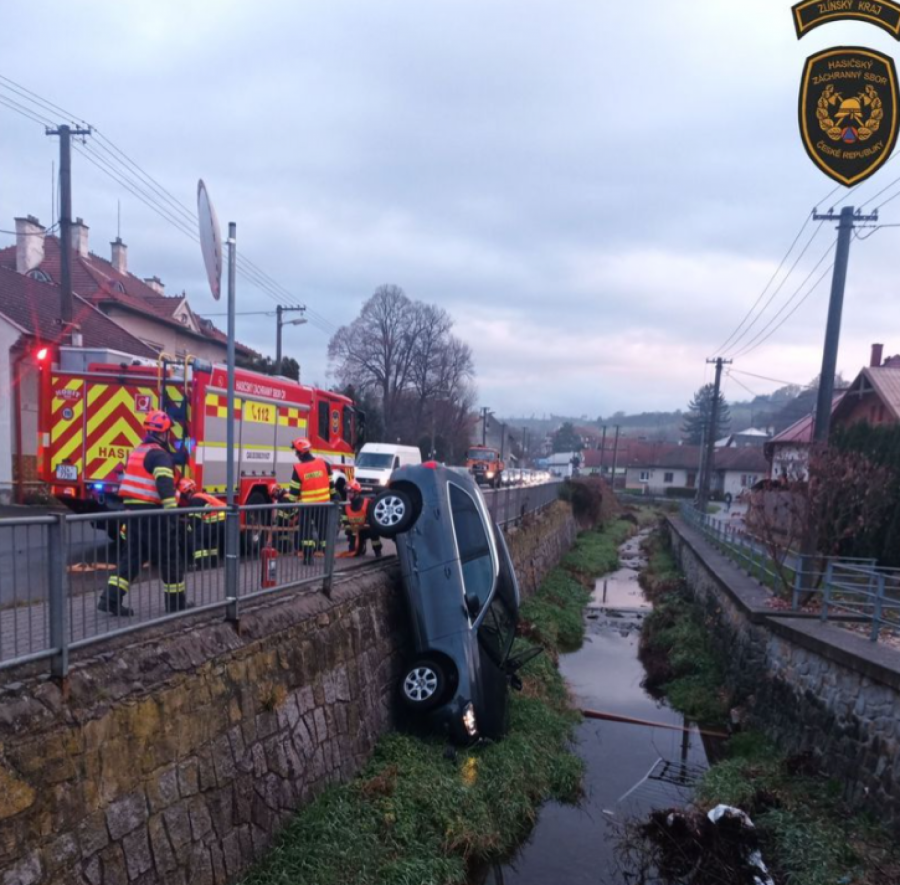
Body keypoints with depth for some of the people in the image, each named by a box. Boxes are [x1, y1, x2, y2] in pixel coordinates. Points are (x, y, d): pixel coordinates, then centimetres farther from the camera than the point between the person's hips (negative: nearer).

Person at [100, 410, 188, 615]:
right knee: (169, 558, 2)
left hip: (132, 510, 9)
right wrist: (172, 510, -31)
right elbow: (164, 484, -25)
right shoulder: (160, 455, -12)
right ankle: (176, 602, 11)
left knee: (130, 556, 13)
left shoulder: (137, 452, 17)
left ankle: (110, 598, 6)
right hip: (152, 513, -9)